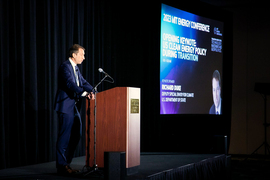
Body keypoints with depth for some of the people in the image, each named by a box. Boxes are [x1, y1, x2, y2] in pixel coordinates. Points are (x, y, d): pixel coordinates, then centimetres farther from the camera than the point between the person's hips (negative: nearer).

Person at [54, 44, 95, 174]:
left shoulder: (76, 68, 18)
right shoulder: (65, 66, -12)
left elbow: (83, 83, 13)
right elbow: (70, 84, -25)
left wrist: (93, 92, -5)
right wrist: (85, 93, -34)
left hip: (74, 107, 10)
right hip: (66, 106, -10)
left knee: (76, 135, 11)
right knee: (65, 136, -5)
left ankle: (66, 163, 20)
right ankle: (61, 166, 2)